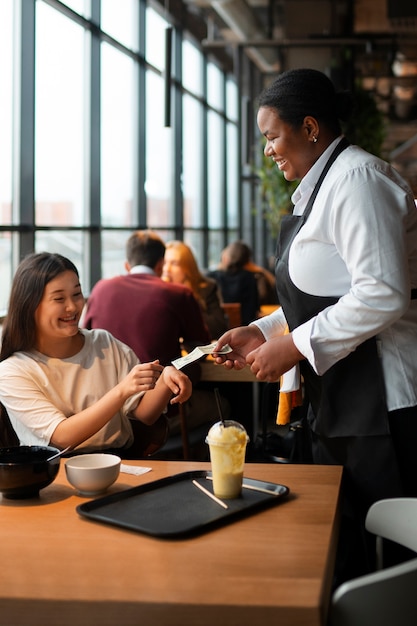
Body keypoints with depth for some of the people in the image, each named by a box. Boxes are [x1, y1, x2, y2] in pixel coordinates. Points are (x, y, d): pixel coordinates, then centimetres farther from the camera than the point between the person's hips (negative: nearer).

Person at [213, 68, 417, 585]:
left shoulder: (357, 179, -15)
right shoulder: (321, 186, 16)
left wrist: (294, 346, -18)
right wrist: (262, 333, 12)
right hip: (339, 400, 10)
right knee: (333, 547, 16)